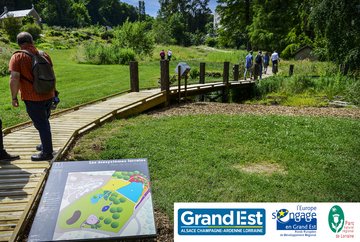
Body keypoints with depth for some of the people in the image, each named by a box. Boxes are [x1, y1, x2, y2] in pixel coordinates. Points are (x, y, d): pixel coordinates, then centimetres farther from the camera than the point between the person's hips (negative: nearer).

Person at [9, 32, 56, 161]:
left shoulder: (17, 57, -11)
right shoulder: (44, 54, 6)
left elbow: (14, 79, -18)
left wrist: (14, 97, -8)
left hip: (33, 98, -6)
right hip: (48, 95, 6)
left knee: (40, 124, 2)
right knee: (44, 122, 21)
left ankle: (47, 153, 10)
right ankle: (46, 145, 36)